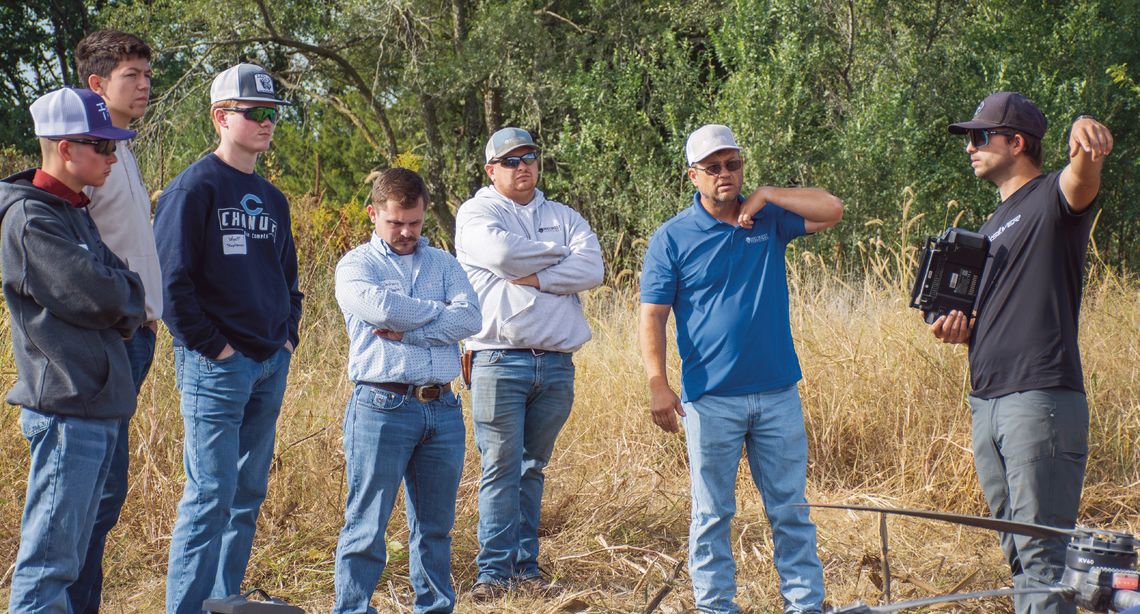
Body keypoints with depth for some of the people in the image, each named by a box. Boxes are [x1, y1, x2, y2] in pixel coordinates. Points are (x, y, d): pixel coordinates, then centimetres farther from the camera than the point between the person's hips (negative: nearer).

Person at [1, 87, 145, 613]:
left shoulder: (74, 212, 17)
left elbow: (123, 294, 15)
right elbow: (98, 298, -21)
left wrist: (121, 303, -6)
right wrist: (126, 300, -1)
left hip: (98, 407, 10)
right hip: (67, 406, -10)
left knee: (67, 553, 13)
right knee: (50, 555, -9)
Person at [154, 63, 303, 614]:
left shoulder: (272, 199, 16)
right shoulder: (195, 188, -8)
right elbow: (172, 279, -13)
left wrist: (288, 337, 12)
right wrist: (210, 344, -15)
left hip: (270, 364, 8)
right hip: (216, 364, -8)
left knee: (249, 493, 11)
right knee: (211, 492, -10)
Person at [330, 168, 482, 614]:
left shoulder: (443, 263, 16)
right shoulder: (355, 266, 6)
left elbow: (470, 318, -1)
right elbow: (380, 307, -16)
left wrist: (407, 332, -11)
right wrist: (438, 311, -2)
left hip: (442, 409, 4)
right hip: (382, 406, -4)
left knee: (435, 525, 11)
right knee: (367, 524, -4)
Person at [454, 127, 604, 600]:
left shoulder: (563, 217, 16)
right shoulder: (477, 213, 5)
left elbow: (592, 269, -1)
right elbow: (503, 253, -16)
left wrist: (533, 278, -11)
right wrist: (560, 256, 0)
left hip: (556, 362, 4)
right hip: (500, 361, -4)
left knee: (532, 469, 9)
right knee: (501, 468, -5)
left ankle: (526, 566, 13)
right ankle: (494, 571, -2)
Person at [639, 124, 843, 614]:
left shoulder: (768, 220, 9)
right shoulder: (672, 238, 0)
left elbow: (832, 210, -1)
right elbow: (652, 317, -4)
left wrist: (766, 196, -5)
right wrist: (658, 385, -15)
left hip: (778, 394, 3)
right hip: (711, 398, -2)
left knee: (791, 509, 6)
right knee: (712, 513, 4)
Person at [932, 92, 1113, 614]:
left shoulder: (1054, 199, -4)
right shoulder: (992, 227, 23)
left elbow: (1083, 180, -29)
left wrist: (1085, 137, -52)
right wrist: (961, 328, 8)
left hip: (1041, 399, -9)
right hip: (987, 403, 9)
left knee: (1043, 552, -12)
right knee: (1017, 552, 13)